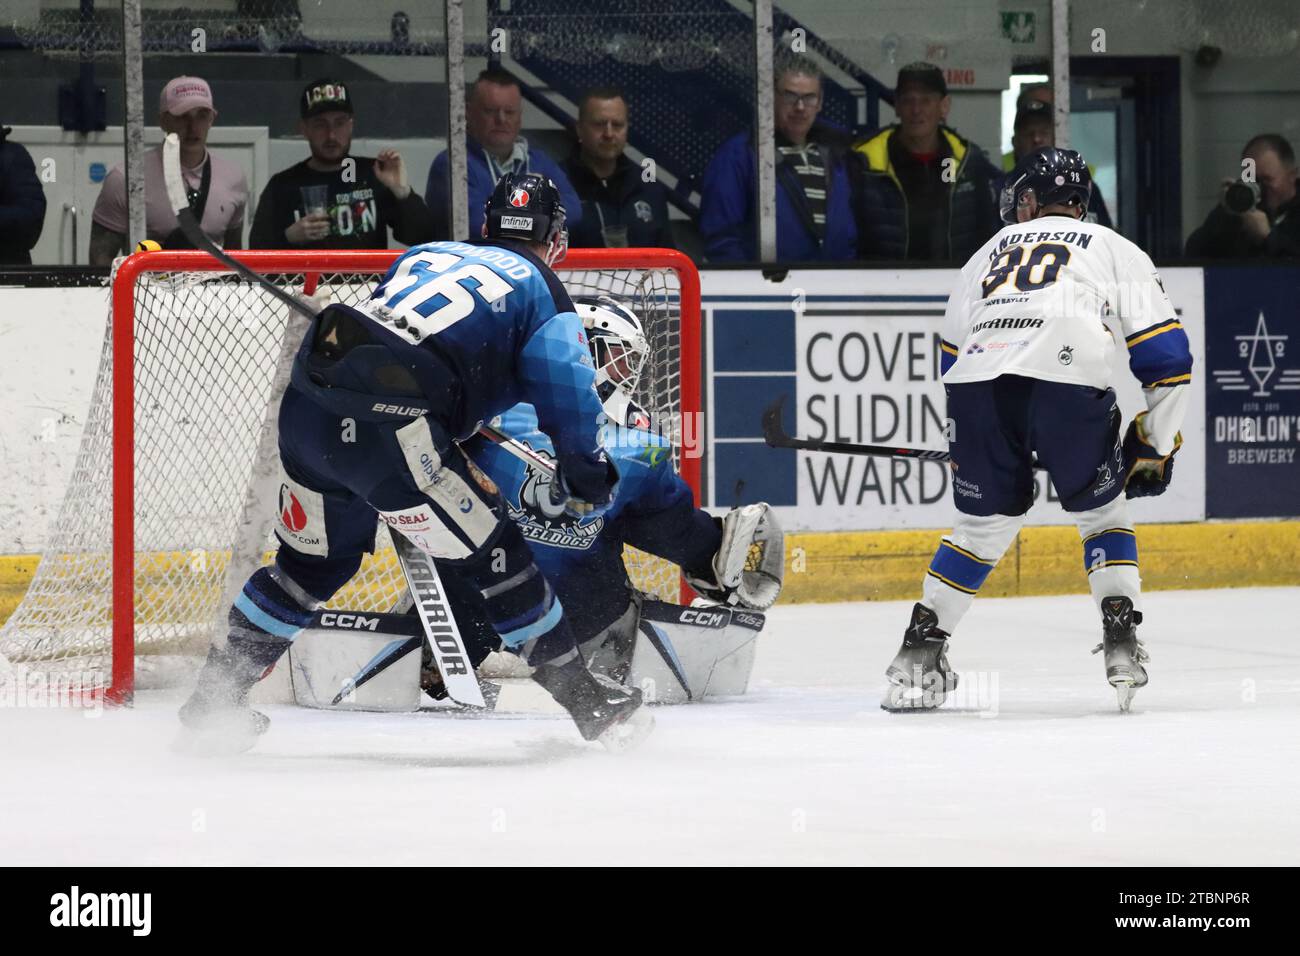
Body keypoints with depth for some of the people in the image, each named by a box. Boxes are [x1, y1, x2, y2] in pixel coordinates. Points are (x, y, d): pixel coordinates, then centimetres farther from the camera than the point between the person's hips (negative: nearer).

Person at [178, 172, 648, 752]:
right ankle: (589, 704, 13)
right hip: (387, 425, -6)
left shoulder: (427, 254, 29)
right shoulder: (541, 290, 12)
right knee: (491, 552, 6)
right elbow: (568, 393, 2)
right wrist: (586, 482, 16)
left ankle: (211, 703, 29)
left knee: (314, 559, 25)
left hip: (305, 400, 6)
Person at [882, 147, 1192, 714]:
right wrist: (1155, 446, 24)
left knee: (983, 522, 21)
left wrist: (975, 448, 44)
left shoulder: (990, 252, 34)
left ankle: (920, 650, 14)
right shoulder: (1114, 249, 25)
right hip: (1067, 382, -2)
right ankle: (1121, 646, 6)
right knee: (1102, 511, 19)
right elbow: (1166, 356, 16)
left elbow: (951, 355, 36)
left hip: (978, 388, 2)